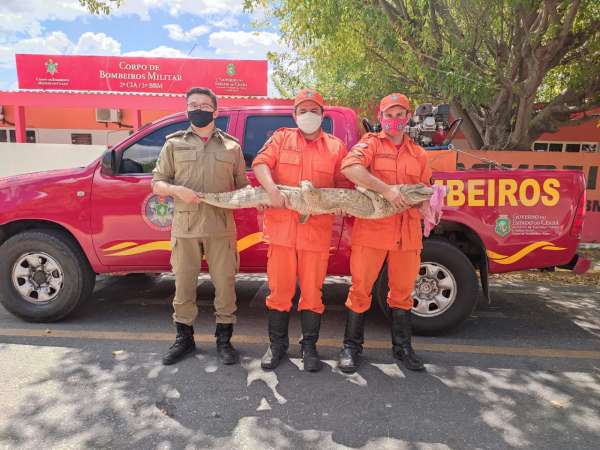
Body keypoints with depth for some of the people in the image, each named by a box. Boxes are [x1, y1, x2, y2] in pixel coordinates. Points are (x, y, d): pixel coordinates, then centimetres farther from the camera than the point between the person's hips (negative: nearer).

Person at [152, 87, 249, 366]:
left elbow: (242, 185, 13)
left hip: (221, 227, 0)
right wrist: (178, 190, -13)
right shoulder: (174, 143, 10)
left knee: (225, 282, 3)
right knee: (183, 283, 8)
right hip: (184, 226, 1)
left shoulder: (231, 146, 11)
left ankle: (224, 339, 20)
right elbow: (157, 184, 8)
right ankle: (184, 337, 26)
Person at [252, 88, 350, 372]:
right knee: (280, 289, 8)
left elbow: (344, 185, 11)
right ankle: (277, 344, 25)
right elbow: (260, 163, -2)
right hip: (281, 227, 0)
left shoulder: (336, 146, 12)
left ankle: (309, 346, 24)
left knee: (312, 290, 7)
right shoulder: (281, 138, 11)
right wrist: (272, 190, -20)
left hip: (317, 231, 0)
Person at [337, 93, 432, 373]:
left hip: (407, 234, 4)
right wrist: (386, 190, -24)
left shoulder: (418, 154, 17)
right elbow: (350, 167, -19)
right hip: (371, 230, -4)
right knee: (361, 289, 3)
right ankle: (352, 346, 20)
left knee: (402, 291, 14)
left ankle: (402, 347, 30)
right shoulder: (371, 144, 2)